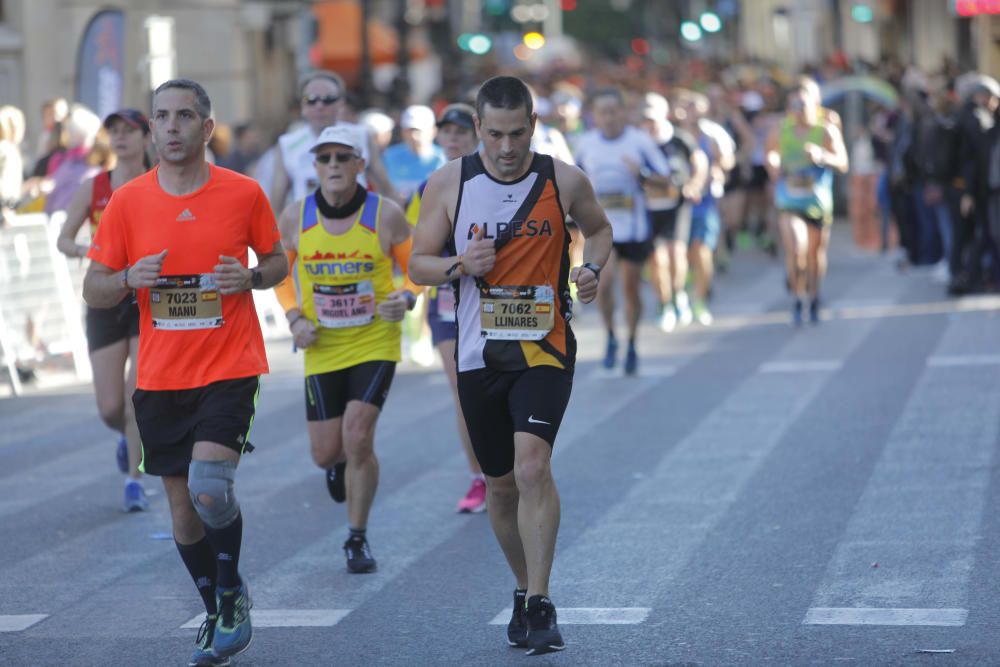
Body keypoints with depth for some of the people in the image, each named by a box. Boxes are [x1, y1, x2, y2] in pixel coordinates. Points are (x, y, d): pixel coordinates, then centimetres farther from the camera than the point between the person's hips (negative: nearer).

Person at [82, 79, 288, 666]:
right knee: (183, 511, 9)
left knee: (209, 486, -22)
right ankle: (218, 616, 30)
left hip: (230, 369, -3)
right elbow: (94, 291, 6)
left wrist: (252, 277, -11)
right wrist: (130, 278, -16)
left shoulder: (245, 194, -2)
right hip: (159, 378, 3)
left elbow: (277, 260, 12)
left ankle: (233, 592, 5)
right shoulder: (127, 202, 1)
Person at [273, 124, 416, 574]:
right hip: (322, 350, 2)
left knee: (357, 437, -16)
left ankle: (357, 539, 4)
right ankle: (342, 462, 47)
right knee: (325, 453, 5)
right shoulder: (295, 219, -5)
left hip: (376, 343, -2)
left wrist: (406, 299, -20)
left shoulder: (386, 215, -10)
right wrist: (295, 317, -5)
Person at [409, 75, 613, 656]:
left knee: (533, 466, -21)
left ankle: (540, 607, -17)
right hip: (480, 354, 2)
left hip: (545, 349, -2)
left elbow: (599, 227, 17)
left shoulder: (564, 181, -2)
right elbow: (418, 264, 4)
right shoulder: (449, 182, -1)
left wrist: (592, 268, -3)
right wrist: (460, 265, -16)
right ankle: (525, 591, 33)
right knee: (501, 483, 11)